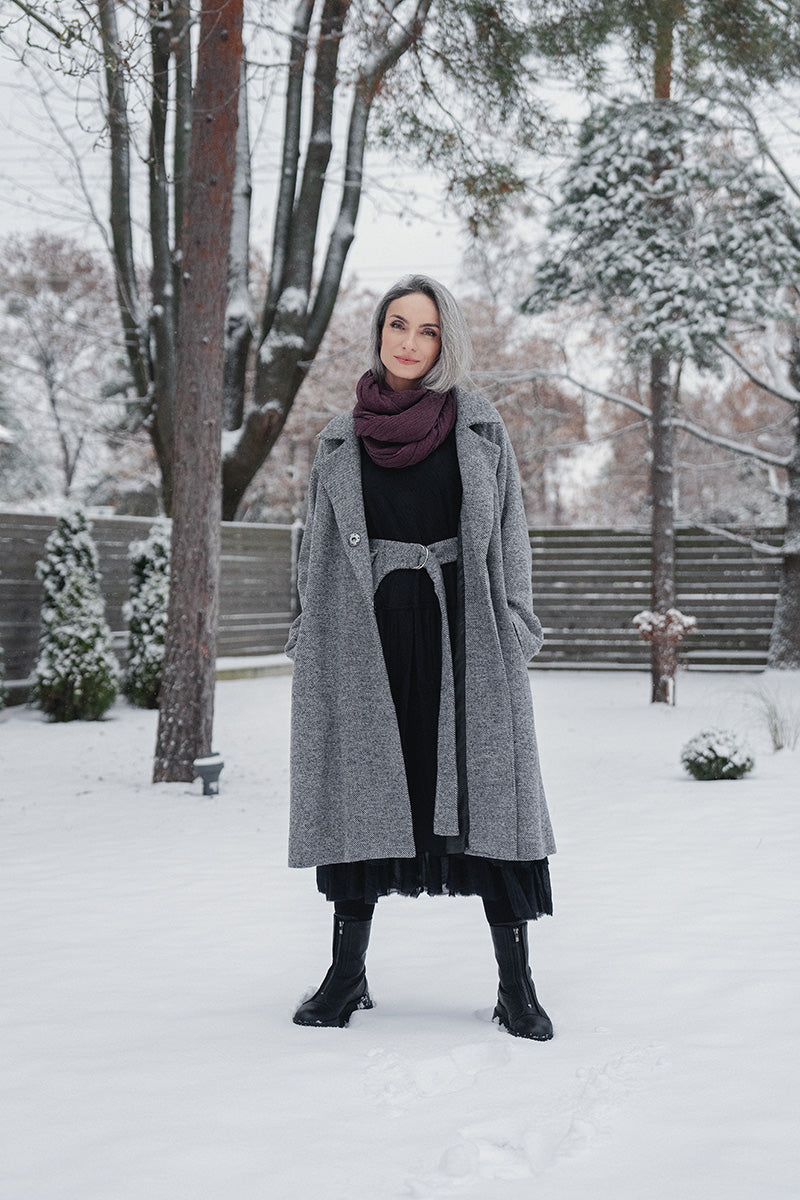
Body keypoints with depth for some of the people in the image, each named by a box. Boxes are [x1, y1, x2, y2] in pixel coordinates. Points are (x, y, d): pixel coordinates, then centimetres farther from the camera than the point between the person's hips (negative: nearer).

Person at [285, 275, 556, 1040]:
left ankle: (516, 983, 2)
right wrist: (310, 641, 4)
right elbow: (318, 547, 13)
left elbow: (508, 537, 7)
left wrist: (513, 633, -1)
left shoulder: (479, 427, 7)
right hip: (366, 639, 1)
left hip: (464, 635, -1)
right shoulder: (340, 440, 10)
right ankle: (347, 973, 14)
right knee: (359, 792, 3)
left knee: (486, 794, -4)